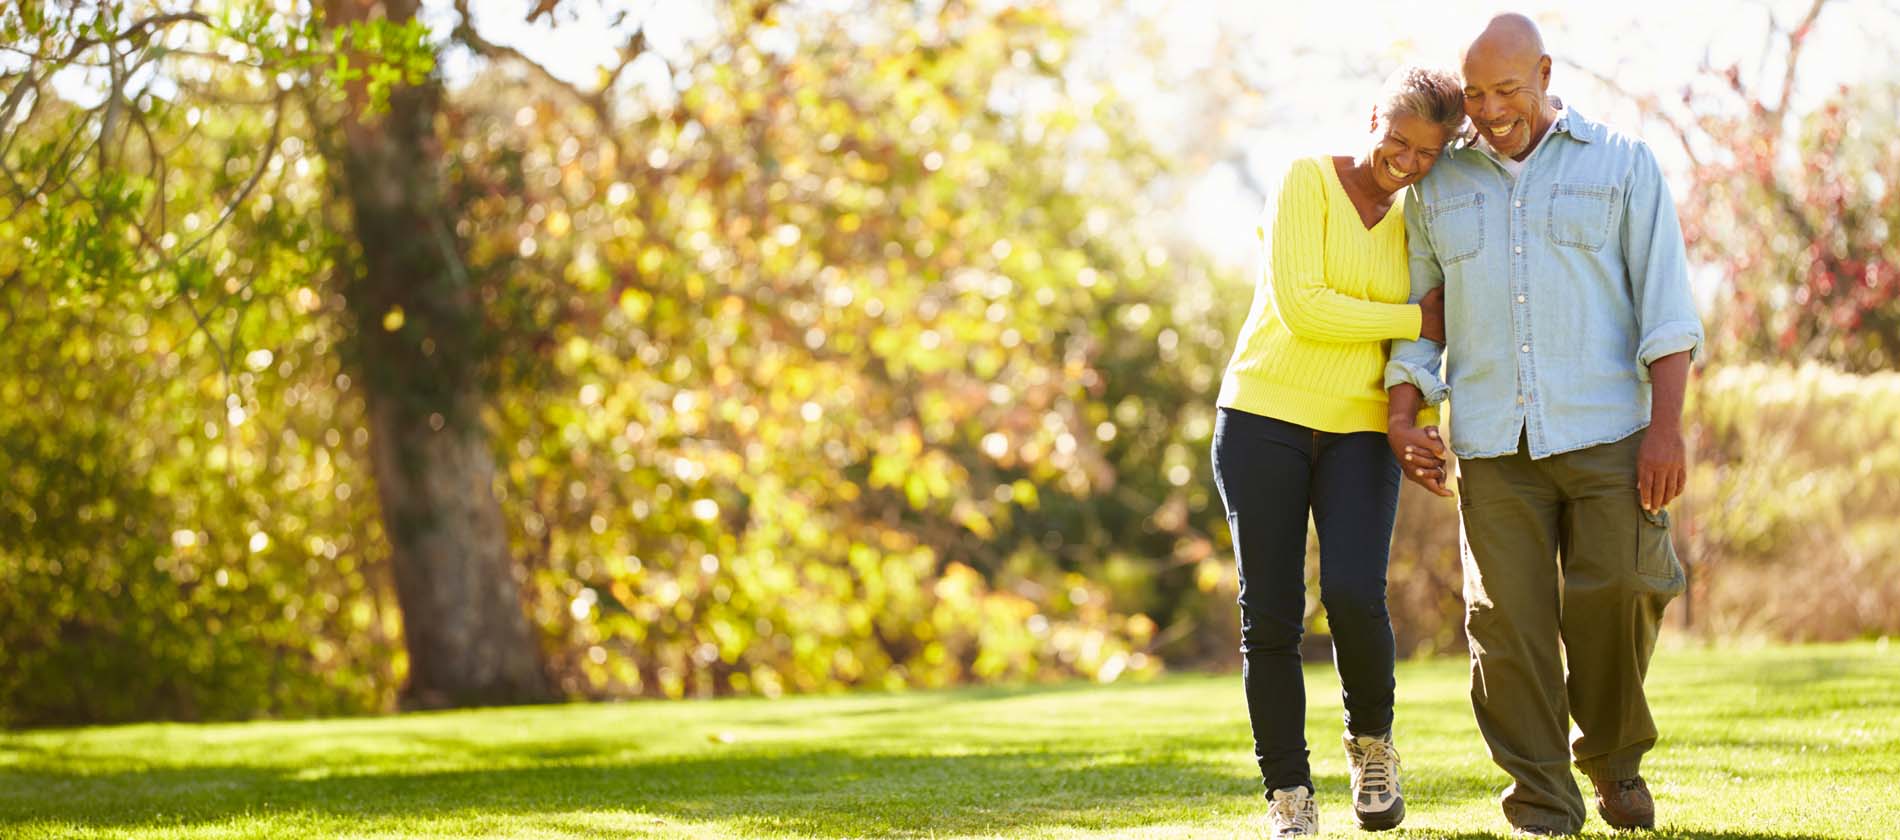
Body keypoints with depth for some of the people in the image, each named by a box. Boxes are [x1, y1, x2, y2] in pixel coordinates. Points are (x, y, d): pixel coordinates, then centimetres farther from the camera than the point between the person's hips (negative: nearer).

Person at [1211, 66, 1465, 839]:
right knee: (1270, 616, -5)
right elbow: (1301, 309, -16)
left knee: (1354, 599, -18)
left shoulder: (1408, 225, 12)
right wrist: (1416, 322, -10)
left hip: (1358, 433, 3)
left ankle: (1371, 741, 9)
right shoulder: (1308, 181, -6)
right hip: (1264, 418, -3)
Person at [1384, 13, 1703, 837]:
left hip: (1605, 433, -2)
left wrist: (1666, 424, -12)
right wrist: (1402, 419, 1)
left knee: (1616, 599, -11)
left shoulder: (1622, 165, 4)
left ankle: (1614, 755, 16)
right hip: (1494, 448, 2)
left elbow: (1666, 304, -2)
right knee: (1510, 623, -6)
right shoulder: (1439, 187, 12)